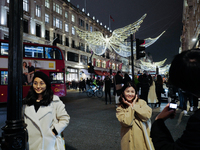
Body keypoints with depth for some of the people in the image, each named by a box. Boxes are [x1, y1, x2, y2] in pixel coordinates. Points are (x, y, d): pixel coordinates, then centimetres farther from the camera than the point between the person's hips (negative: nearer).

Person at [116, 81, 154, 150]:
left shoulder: (142, 102, 2)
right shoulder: (120, 108, -3)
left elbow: (147, 116, -13)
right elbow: (127, 122, -17)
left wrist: (134, 105, -10)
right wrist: (130, 107, -10)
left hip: (143, 137, 2)